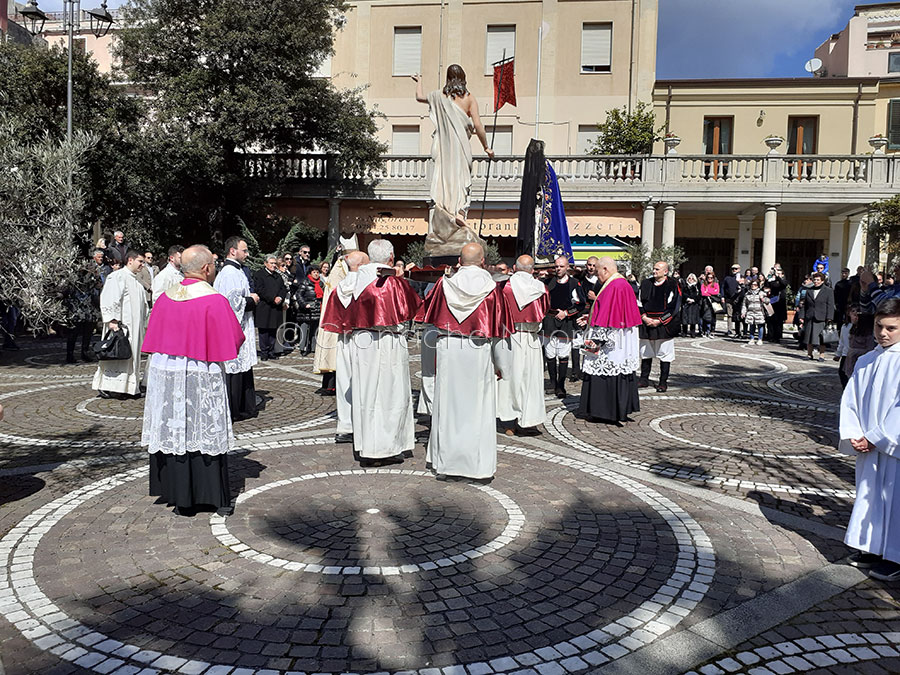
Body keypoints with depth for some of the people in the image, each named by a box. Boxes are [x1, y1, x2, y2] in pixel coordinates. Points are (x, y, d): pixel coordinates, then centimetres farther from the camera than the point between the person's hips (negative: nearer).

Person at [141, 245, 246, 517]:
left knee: (174, 434, 10)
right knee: (207, 435, 5)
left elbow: (154, 339, 10)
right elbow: (234, 339, -8)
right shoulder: (215, 301, -14)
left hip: (163, 375, 4)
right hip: (201, 379, -4)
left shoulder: (165, 298, 2)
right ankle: (218, 499, 13)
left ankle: (181, 500, 18)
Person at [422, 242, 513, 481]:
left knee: (447, 406, 10)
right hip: (479, 353, -2)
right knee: (479, 410, 6)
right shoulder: (491, 289, -6)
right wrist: (500, 364, 4)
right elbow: (498, 331, -4)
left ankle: (444, 463, 19)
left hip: (448, 350, 2)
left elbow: (429, 311, 13)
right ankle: (480, 465, 12)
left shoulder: (445, 285, -2)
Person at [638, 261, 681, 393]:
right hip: (646, 324, 4)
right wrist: (644, 318, -6)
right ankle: (644, 379, 20)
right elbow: (639, 302, 9)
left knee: (665, 354, 0)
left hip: (664, 325, -4)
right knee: (645, 352, 9)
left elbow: (675, 307, -7)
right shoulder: (645, 284, 8)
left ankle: (663, 382, 10)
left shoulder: (672, 285, -4)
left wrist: (659, 321, -12)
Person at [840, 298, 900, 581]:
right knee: (868, 496, 14)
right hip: (868, 447, 6)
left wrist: (875, 437, -15)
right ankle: (871, 549, 29)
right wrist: (853, 435, -6)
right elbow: (850, 400, 6)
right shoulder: (865, 362, 6)